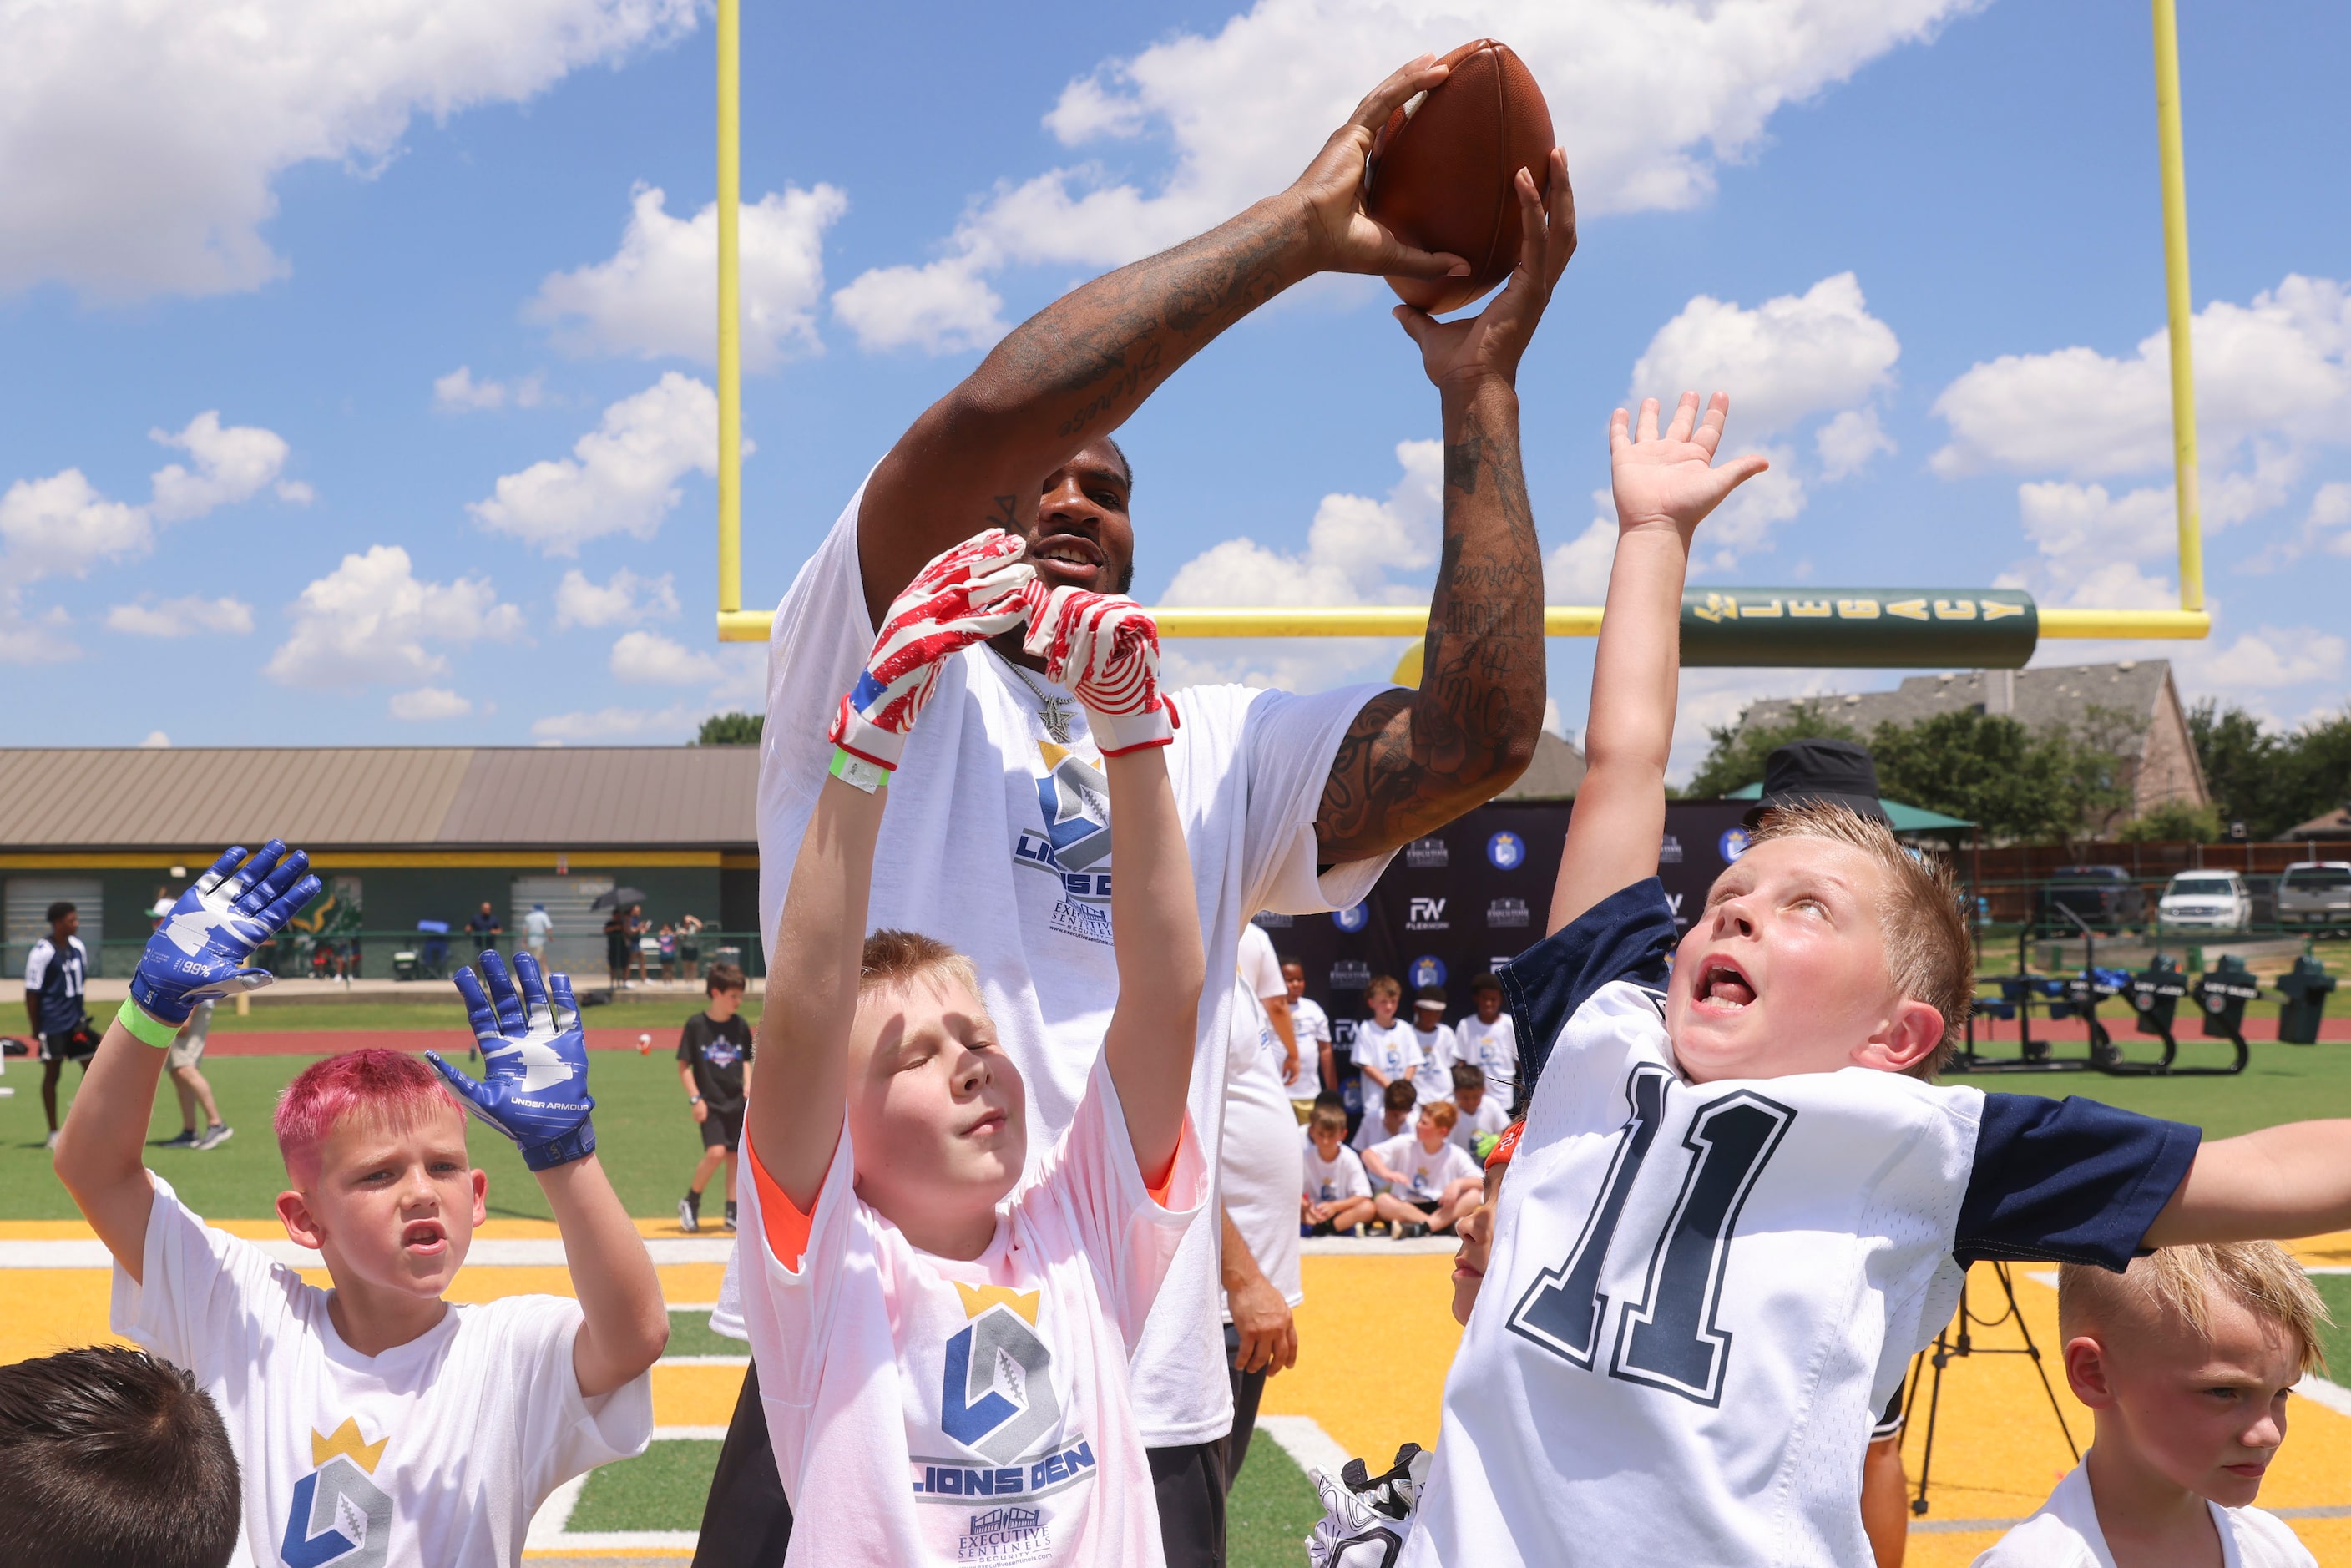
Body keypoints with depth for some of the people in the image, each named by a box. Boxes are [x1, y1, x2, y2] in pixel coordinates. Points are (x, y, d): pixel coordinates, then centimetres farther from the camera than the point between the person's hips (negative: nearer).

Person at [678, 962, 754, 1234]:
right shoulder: (696, 1025, -7)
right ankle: (690, 1203, 3)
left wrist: (748, 1086, 1)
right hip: (709, 1103, -4)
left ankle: (732, 1215, 11)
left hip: (736, 1102, 4)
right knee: (715, 1152, -18)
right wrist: (695, 1098, -10)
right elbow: (683, 1066, -3)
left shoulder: (740, 1026, 5)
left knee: (735, 1156, 3)